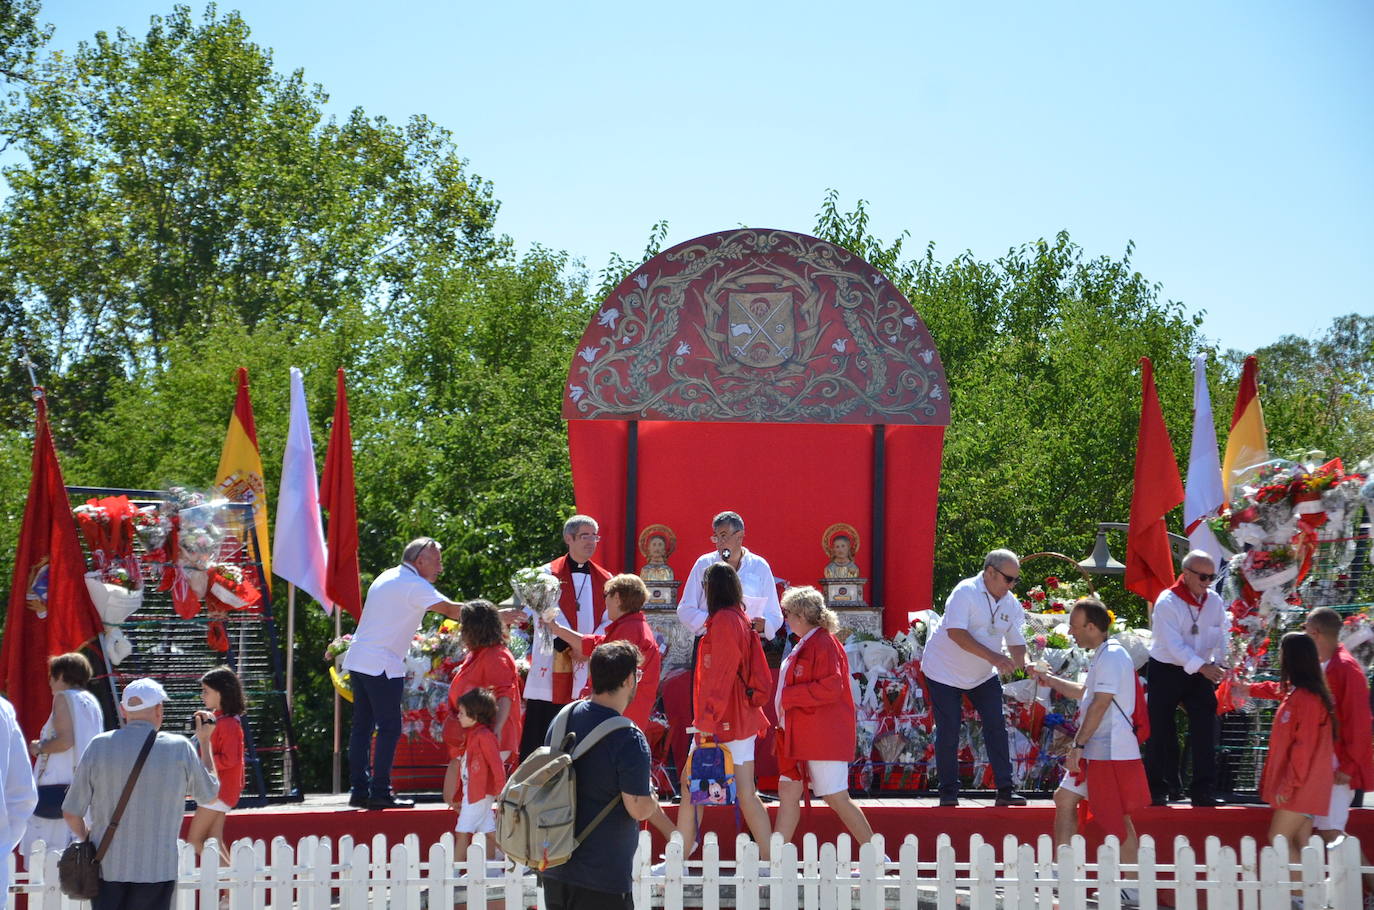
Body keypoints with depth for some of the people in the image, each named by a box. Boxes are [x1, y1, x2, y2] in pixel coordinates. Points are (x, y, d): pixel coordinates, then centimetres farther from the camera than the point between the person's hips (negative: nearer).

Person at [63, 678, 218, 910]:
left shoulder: (99, 747, -2)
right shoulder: (179, 749, -5)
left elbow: (71, 812, 0)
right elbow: (209, 793, 13)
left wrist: (85, 837, 22)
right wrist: (205, 741, 24)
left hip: (106, 867, 2)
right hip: (156, 870, -1)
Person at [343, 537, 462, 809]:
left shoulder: (388, 577, 16)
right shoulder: (413, 585, -12)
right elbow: (450, 609, -20)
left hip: (358, 661, 9)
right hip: (382, 666, -9)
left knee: (362, 727, 9)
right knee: (389, 729, -5)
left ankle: (359, 790, 11)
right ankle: (380, 792, -6)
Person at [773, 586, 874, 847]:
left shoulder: (824, 644, -14)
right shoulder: (804, 645, 17)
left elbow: (831, 687, -23)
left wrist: (788, 697, -19)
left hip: (823, 736, -10)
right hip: (800, 735, 10)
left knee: (836, 798, -7)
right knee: (788, 791, 7)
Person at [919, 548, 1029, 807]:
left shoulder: (1011, 604, -1)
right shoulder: (965, 592, -22)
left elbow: (1016, 641, 2)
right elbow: (956, 632, -32)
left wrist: (1024, 662, -21)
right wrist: (992, 656, -38)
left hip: (983, 676, 6)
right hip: (946, 673, -6)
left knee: (997, 728, -2)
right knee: (948, 733, -4)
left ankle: (1005, 790, 1)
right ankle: (948, 792, 7)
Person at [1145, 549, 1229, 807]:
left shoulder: (1214, 600, 2)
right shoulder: (1167, 602, -15)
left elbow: (1223, 635, 0)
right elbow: (1173, 644, -23)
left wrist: (1221, 663, -20)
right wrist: (1202, 666, -33)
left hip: (1200, 673, 4)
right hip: (1166, 671, -4)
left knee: (1205, 731, -4)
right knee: (1161, 731, 1)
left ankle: (1204, 791, -1)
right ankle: (1159, 789, 11)